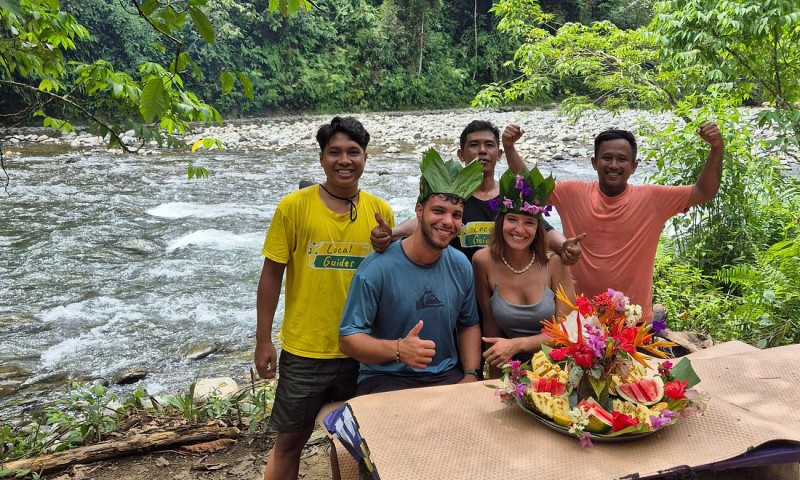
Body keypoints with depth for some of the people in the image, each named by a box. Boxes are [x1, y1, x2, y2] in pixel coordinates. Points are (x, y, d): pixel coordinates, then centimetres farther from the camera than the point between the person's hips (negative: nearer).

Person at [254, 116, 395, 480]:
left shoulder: (381, 211, -2)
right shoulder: (294, 206, -9)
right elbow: (272, 274, -4)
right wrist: (263, 340, -3)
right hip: (305, 350, -2)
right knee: (289, 441, 13)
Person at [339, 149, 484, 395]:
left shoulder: (461, 266, 3)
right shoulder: (377, 268, -15)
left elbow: (469, 325, 15)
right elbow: (348, 338, -12)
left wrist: (471, 375, -1)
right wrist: (398, 349, -29)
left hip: (448, 375, 5)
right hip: (385, 378, -5)